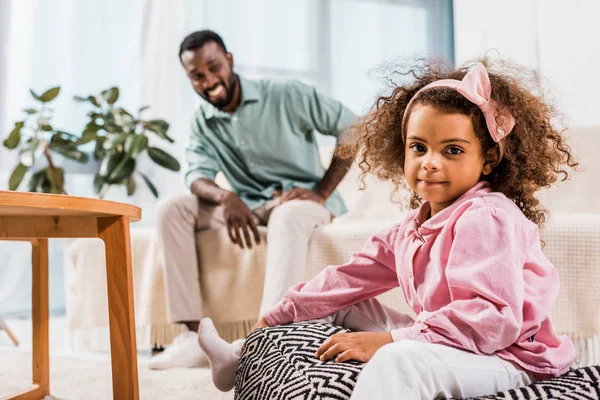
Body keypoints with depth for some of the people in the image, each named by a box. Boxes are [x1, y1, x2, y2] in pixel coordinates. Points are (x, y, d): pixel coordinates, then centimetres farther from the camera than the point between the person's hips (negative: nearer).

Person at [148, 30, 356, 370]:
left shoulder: (286, 95, -8)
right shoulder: (202, 124, 6)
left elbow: (353, 128, -10)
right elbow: (197, 176, -9)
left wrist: (322, 192, -19)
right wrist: (226, 197, -33)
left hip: (301, 200, -4)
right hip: (250, 207, 5)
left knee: (288, 214, -40)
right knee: (171, 209, -15)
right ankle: (195, 334, -22)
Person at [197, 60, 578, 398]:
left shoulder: (487, 219, -20)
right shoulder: (416, 224, 9)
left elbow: (494, 319, -31)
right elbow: (353, 277, 14)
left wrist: (389, 340, -32)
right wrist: (279, 316, 14)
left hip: (502, 357, -9)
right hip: (443, 344, 9)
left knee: (396, 359, -39)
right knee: (347, 305, 19)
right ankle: (242, 358, 30)